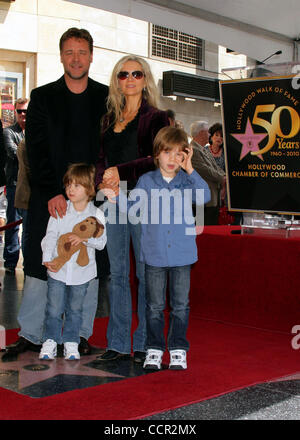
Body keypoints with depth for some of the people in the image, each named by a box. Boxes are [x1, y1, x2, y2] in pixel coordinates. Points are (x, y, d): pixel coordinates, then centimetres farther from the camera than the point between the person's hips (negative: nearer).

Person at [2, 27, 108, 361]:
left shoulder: (106, 98, 7)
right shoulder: (42, 97, 6)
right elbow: (36, 149, -1)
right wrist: (52, 193, -11)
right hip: (48, 196, 0)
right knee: (38, 264, 2)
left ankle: (81, 334, 17)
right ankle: (30, 334, 14)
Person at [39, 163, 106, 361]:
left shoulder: (96, 214, -4)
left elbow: (101, 242, -7)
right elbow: (50, 236, -3)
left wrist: (84, 238, -24)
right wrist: (48, 259, -14)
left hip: (81, 271, 0)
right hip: (58, 270, 0)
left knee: (75, 309, 12)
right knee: (54, 309, 4)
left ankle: (71, 343, 24)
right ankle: (50, 342, 17)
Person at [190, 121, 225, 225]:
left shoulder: (204, 150, 18)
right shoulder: (192, 150, -14)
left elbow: (216, 167, 18)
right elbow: (205, 170, -19)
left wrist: (225, 176, 0)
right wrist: (222, 179, -10)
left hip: (214, 196, 10)